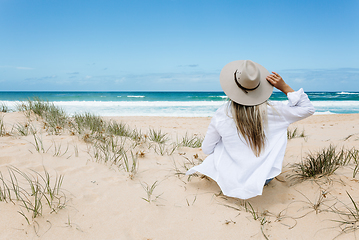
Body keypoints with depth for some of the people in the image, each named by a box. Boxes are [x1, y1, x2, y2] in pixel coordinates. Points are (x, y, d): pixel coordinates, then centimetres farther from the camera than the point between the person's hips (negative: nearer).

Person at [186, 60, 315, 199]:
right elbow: (308, 109, -2)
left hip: (232, 181, 0)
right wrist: (285, 88, -6)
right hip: (265, 178, 0)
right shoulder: (273, 111, -18)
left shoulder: (221, 116, -18)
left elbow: (206, 149, -5)